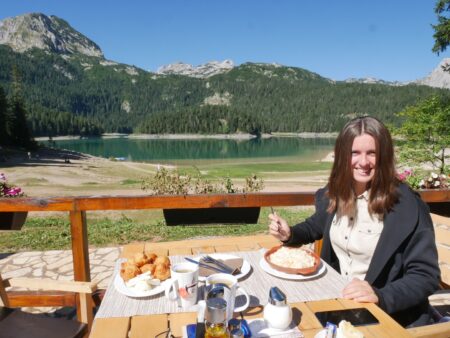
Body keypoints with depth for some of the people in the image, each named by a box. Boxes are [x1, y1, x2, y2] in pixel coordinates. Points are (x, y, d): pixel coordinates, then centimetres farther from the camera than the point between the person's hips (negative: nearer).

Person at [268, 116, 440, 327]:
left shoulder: (408, 206, -17)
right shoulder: (333, 194, -2)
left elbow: (426, 276, -14)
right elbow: (317, 226, 16)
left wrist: (380, 297, -30)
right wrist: (290, 234, -4)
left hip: (390, 315, -4)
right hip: (337, 299, 5)